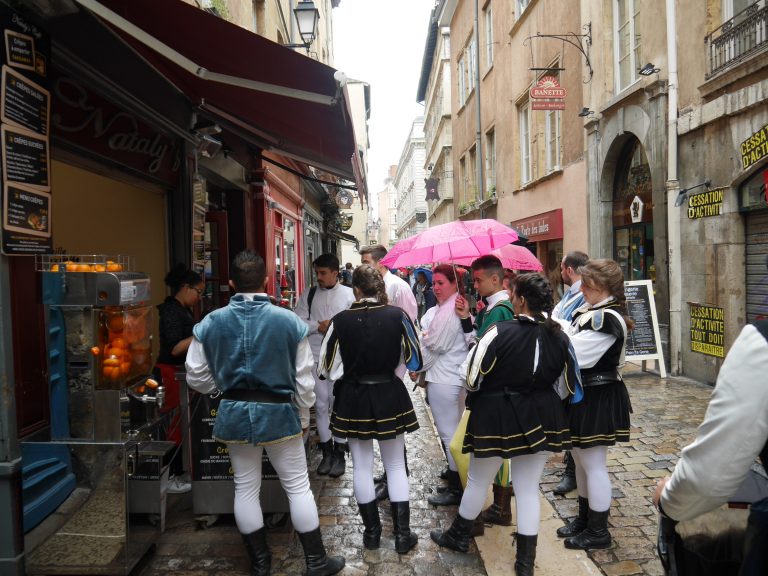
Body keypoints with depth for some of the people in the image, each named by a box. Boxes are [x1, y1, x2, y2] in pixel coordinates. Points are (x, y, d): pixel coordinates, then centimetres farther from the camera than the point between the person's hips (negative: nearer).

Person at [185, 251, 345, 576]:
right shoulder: (289, 320, -11)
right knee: (298, 486, 11)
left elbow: (196, 376, 1)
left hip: (234, 414, 2)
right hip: (278, 412, -2)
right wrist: (303, 417, 9)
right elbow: (304, 378, -5)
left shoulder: (211, 323, -6)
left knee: (245, 488, 17)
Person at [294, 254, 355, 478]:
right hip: (316, 356, 3)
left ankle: (339, 452, 15)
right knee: (321, 404, 9)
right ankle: (327, 451, 21)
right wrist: (319, 326, -13)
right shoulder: (309, 295, 6)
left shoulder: (349, 294, 0)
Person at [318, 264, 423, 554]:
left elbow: (326, 367, -3)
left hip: (352, 399, 0)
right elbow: (415, 361, -2)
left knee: (362, 466, 15)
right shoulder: (398, 316, -12)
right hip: (390, 396, 0)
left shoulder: (340, 320, -13)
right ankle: (402, 535, 20)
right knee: (396, 466, 14)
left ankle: (371, 531, 28)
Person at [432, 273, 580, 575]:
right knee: (529, 487, 15)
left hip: (497, 417, -4)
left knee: (478, 480, 16)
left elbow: (473, 380, -14)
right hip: (541, 418, 5)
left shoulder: (499, 332, -21)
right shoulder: (559, 336, -5)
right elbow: (568, 383, 6)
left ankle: (458, 536, 38)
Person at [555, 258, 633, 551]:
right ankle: (585, 518, 38)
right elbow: (570, 341, 7)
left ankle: (598, 531, 21)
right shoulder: (587, 312, 6)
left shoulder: (608, 319, -22)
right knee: (580, 458, 20)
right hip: (582, 394, 9)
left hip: (597, 399, -9)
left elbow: (573, 355, -25)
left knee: (593, 464, 4)